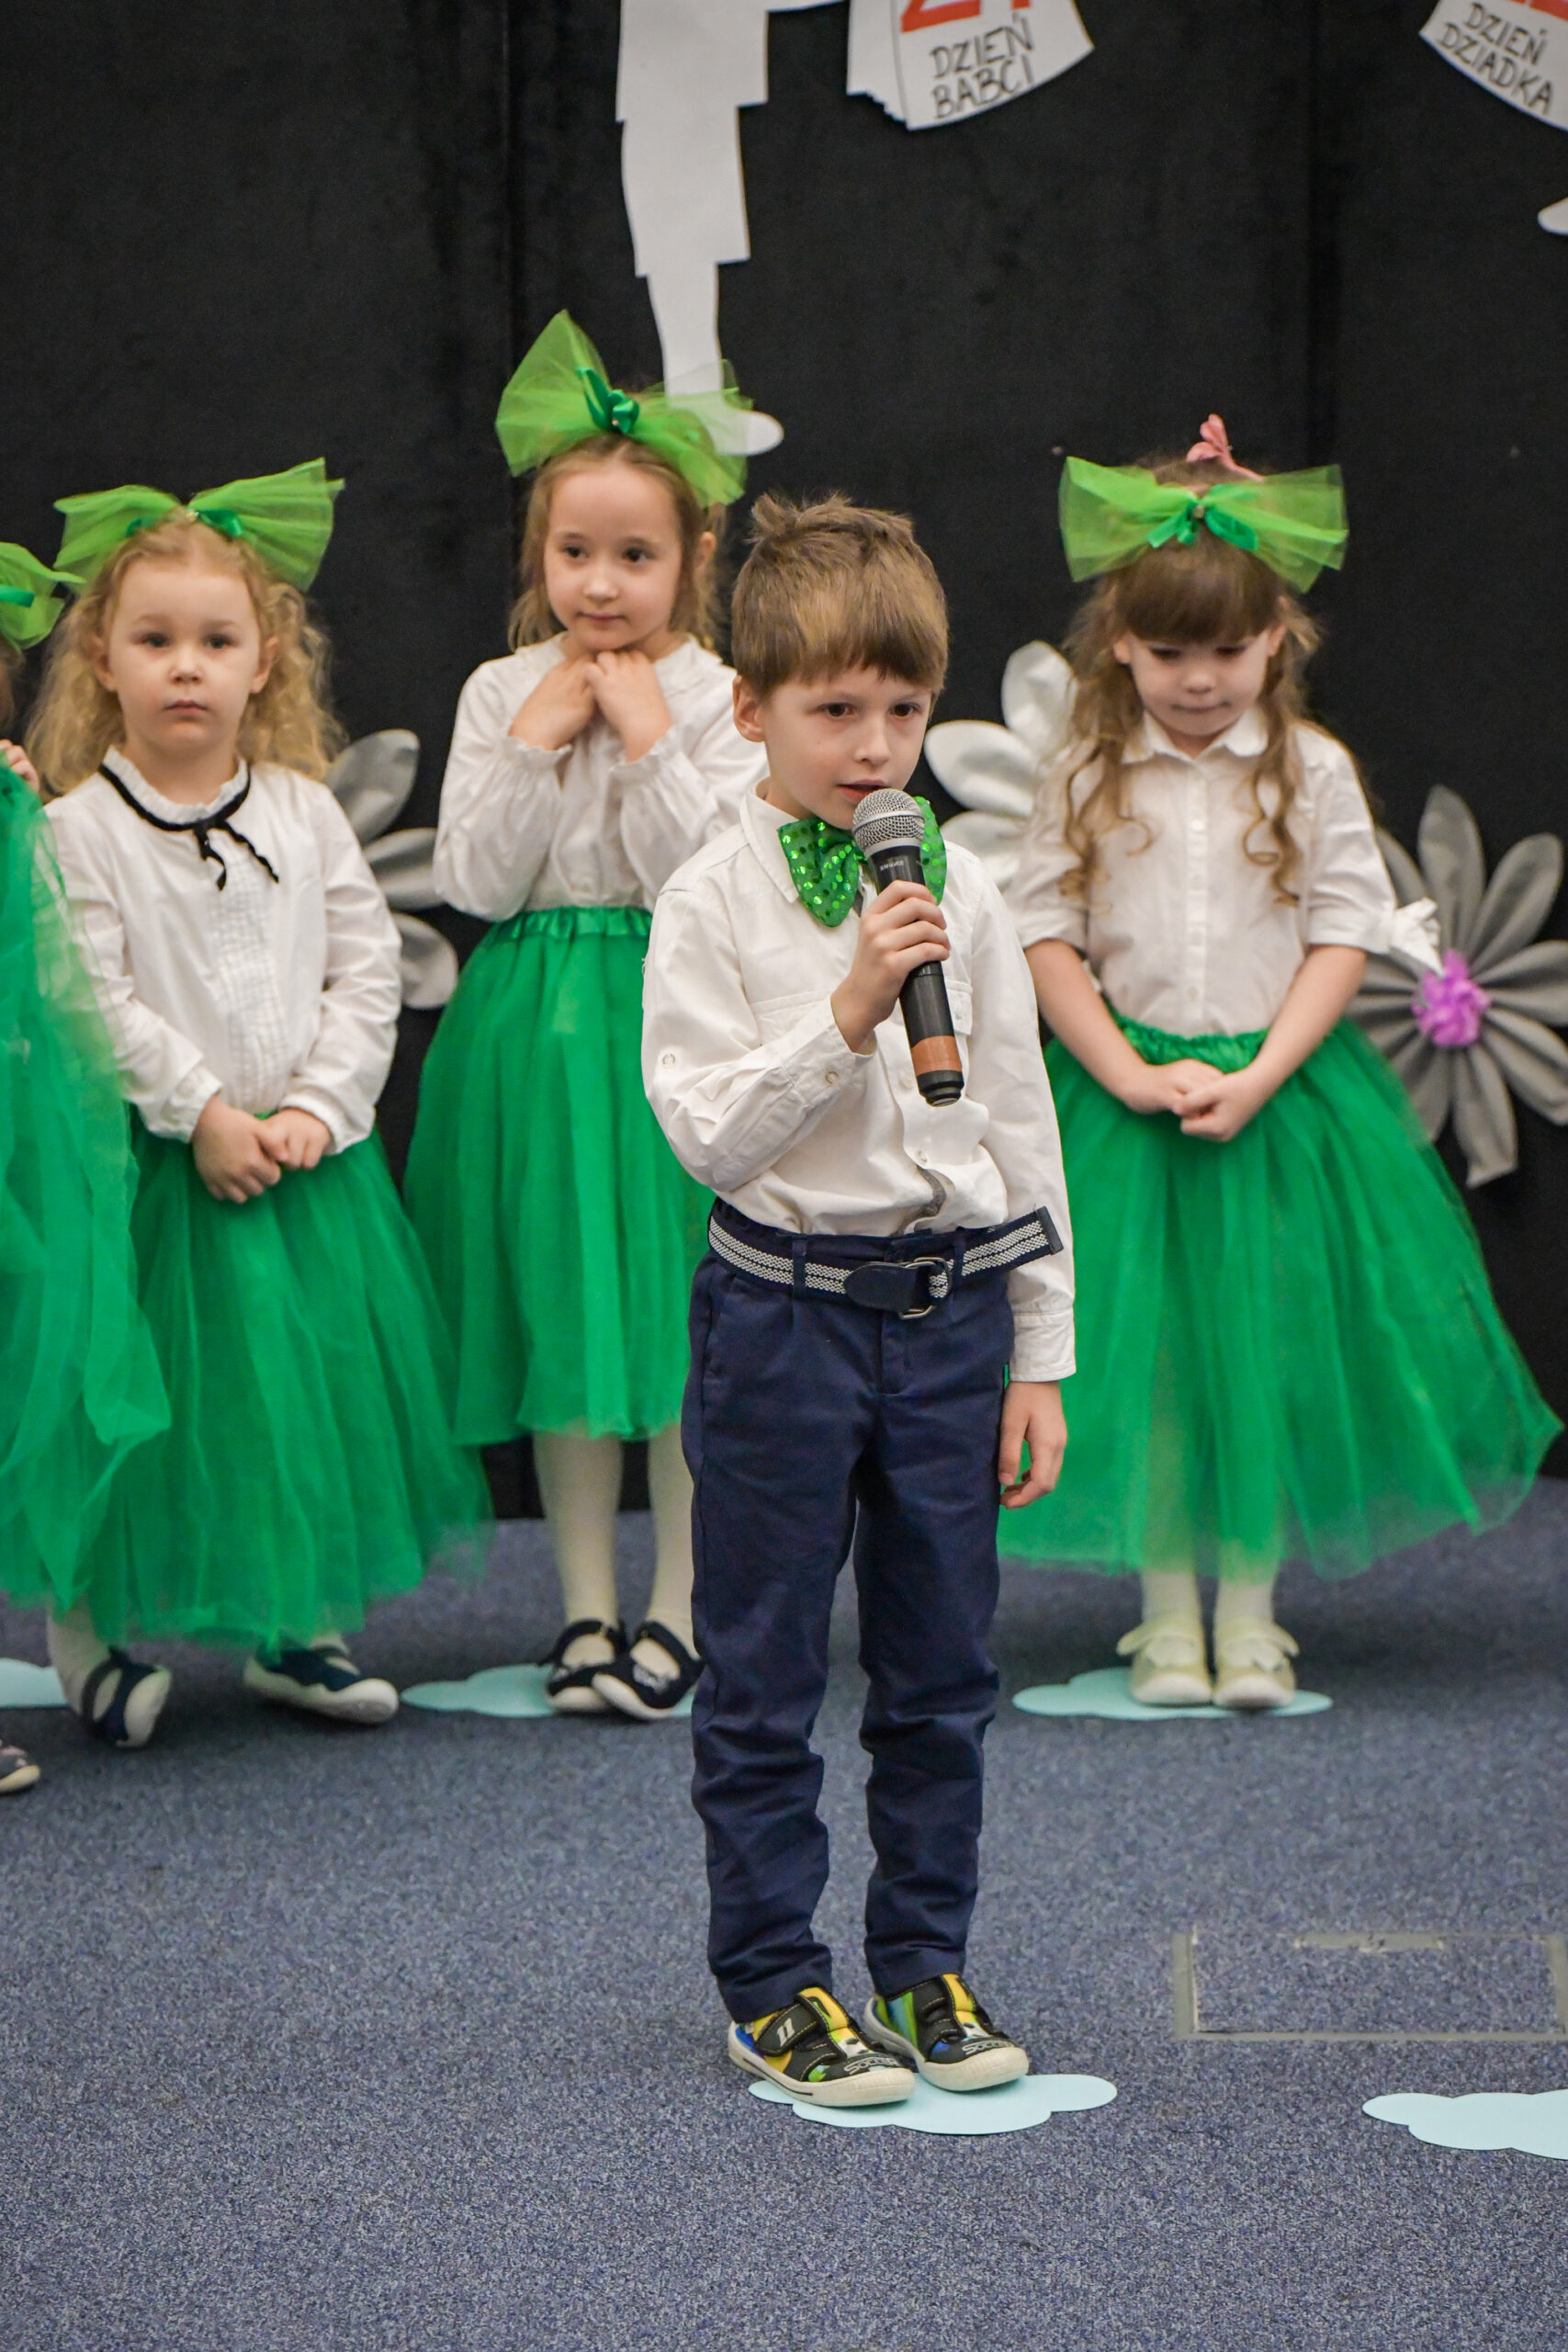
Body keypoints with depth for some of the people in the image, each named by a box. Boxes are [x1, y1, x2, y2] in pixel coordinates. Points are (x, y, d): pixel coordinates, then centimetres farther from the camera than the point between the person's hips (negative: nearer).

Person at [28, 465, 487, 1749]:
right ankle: (98, 1636, 16)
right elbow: (96, 1003, -13)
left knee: (314, 1382, 10)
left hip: (310, 1159, 4)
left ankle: (299, 1627, 25)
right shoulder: (80, 828, -8)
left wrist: (314, 1110, -9)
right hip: (158, 1164, -4)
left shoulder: (304, 811, 3)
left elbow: (369, 967, 2)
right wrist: (202, 1114, -17)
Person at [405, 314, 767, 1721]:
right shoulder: (500, 695, 4)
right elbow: (475, 882, -3)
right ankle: (585, 1607, 20)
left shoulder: (719, 699, -5)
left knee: (684, 1323, 1)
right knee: (560, 1321, 9)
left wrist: (651, 743, -17)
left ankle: (676, 1608, 14)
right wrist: (533, 746, -11)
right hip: (535, 1025, 3)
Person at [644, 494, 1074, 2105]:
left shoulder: (960, 890, 4)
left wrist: (1039, 1356, 7)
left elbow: (1020, 1123, 8)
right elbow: (708, 1130, -13)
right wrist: (844, 1014, -22)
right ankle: (774, 1985, 16)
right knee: (763, 1678, 5)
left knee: (940, 1670, 10)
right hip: (784, 1306, -3)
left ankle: (923, 1962, 24)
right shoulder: (713, 900, -6)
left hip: (950, 1306, 3)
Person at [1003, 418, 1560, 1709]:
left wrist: (1259, 1077, -12)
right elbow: (1046, 936, 0)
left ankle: (1251, 1609, 13)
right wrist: (1127, 1074, -11)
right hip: (1125, 1096, 0)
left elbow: (1345, 935, -2)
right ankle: (1168, 1609, 12)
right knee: (1146, 1354, 1)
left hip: (1279, 1094, 0)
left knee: (1266, 1350, 2)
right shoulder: (1085, 783, 2)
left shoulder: (1313, 773, 0)